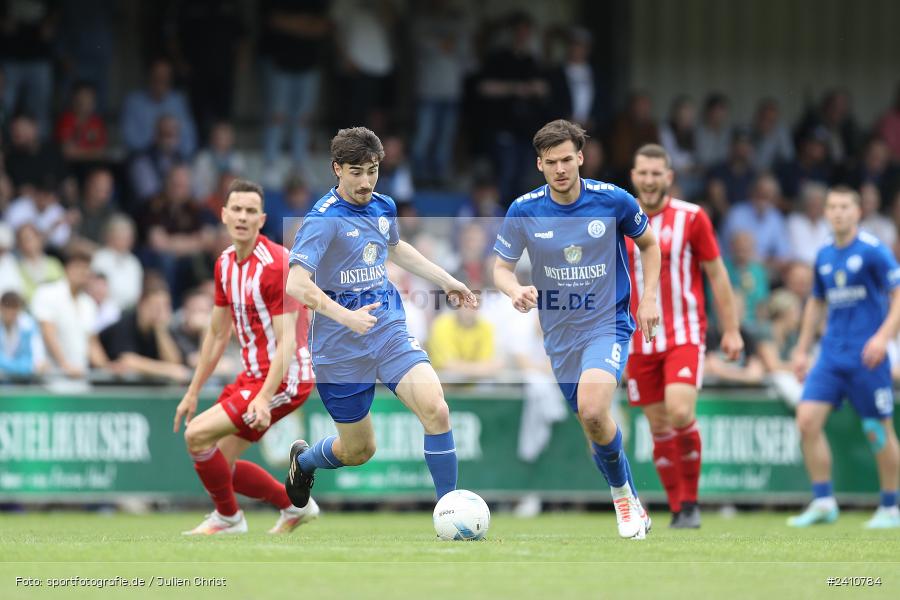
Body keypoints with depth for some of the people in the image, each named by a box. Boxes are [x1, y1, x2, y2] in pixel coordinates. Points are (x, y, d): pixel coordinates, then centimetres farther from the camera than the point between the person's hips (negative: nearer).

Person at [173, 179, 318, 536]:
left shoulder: (276, 265, -20)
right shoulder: (225, 264, 6)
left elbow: (287, 341, -23)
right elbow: (218, 334, 17)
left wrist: (264, 398, -33)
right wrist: (193, 392, 18)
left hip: (284, 377, -9)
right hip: (253, 374, 9)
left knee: (197, 435, -15)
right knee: (219, 462, 8)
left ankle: (228, 516, 7)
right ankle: (294, 505, 24)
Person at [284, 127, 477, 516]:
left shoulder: (383, 207, 5)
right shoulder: (324, 219, -17)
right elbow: (296, 283, -28)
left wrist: (446, 281, 27)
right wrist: (346, 317, -39)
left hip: (389, 332, 5)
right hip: (341, 349, -5)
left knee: (434, 408, -21)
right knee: (359, 451, 8)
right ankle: (304, 458, 44)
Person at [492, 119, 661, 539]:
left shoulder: (613, 201, -9)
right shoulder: (524, 211, -7)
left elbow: (648, 243, 8)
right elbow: (501, 268, 0)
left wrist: (649, 297, -3)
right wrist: (516, 290, -23)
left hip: (609, 323, -3)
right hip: (559, 333, 3)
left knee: (592, 410, -26)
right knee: (592, 424, 8)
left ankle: (623, 493, -5)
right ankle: (628, 502, 29)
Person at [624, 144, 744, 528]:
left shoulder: (692, 218, -2)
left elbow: (717, 275, 3)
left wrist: (731, 330, 0)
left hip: (685, 334, -3)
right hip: (639, 343, 3)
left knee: (680, 412, -22)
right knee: (659, 427, 3)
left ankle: (690, 500, -7)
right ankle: (678, 509, 14)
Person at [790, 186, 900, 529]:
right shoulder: (824, 257, 12)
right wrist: (802, 349, 22)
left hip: (866, 357, -6)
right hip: (831, 355, 6)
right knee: (807, 420, -9)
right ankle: (823, 502, -3)